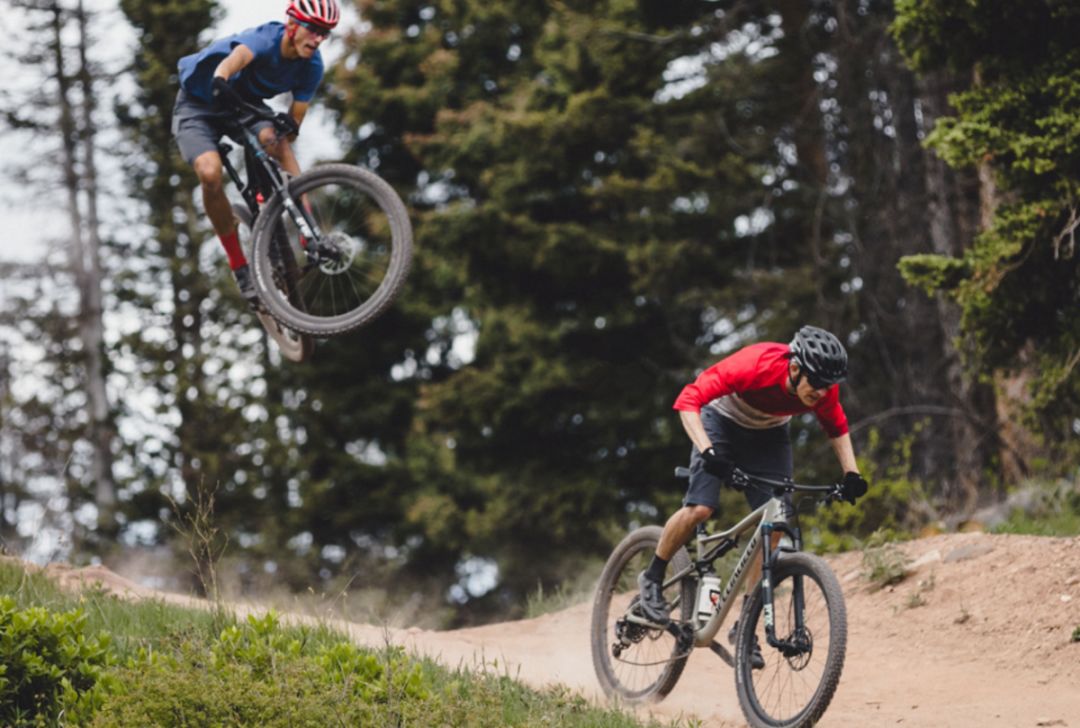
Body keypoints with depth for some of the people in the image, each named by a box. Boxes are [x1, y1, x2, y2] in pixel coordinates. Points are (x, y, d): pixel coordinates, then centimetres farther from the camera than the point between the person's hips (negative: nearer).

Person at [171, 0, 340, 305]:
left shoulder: (311, 67, -15)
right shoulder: (265, 40, -33)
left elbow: (294, 122, -12)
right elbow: (227, 65, -55)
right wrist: (220, 85, -75)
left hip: (245, 105, 4)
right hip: (199, 105, -4)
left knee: (275, 142, -30)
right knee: (211, 173, -30)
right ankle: (239, 267, -14)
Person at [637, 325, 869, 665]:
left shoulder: (824, 389, -24)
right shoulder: (755, 365, -39)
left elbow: (837, 428, 0)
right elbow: (688, 400, -37)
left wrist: (851, 474, -11)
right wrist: (707, 451, -48)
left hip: (770, 436, 4)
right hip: (723, 422, -4)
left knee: (773, 528, -8)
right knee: (700, 508, -24)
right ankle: (652, 579, 2)